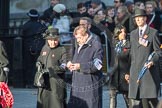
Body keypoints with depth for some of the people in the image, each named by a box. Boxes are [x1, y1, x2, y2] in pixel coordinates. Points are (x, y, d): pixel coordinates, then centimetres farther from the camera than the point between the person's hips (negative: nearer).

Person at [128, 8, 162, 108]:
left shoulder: (154, 32, 2)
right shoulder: (133, 34, 18)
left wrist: (153, 61, -17)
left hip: (149, 69, -5)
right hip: (135, 71, 5)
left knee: (152, 98, -9)